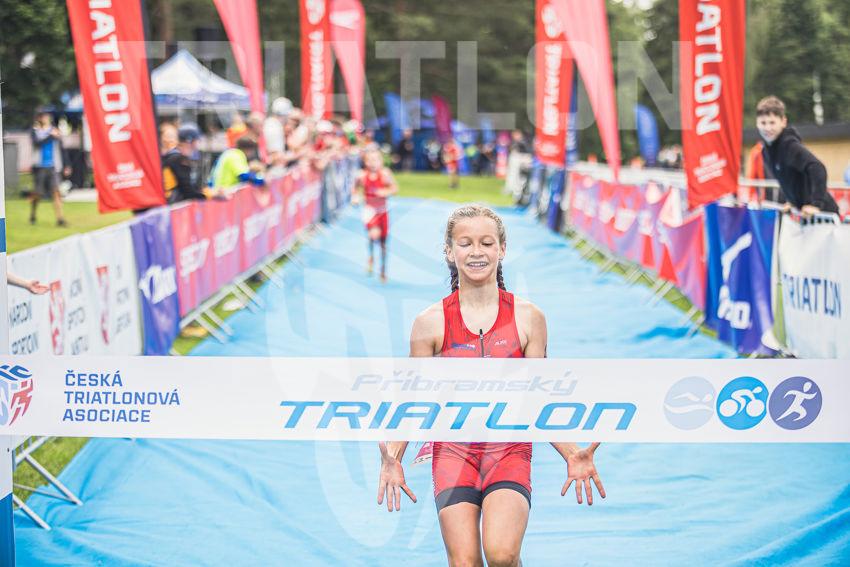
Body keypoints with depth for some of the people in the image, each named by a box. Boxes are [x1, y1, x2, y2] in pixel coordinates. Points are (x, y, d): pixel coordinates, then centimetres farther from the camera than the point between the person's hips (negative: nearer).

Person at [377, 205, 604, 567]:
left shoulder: (527, 318, 2)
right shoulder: (431, 323, 0)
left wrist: (572, 454, -8)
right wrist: (391, 457, -13)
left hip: (509, 451, 0)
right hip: (453, 452, 1)